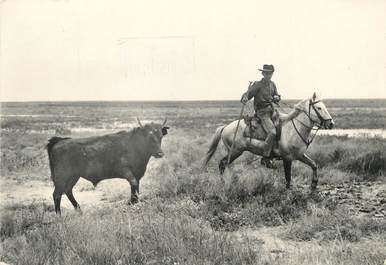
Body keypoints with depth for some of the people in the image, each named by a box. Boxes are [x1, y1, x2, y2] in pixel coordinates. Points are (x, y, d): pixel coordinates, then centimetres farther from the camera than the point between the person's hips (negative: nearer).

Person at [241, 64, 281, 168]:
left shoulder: (272, 84, 12)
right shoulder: (257, 85, -8)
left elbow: (277, 96, 21)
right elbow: (247, 94, -12)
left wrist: (276, 98, -3)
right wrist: (245, 98, -34)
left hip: (271, 110, 8)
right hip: (262, 112, -8)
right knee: (272, 132, -25)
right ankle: (266, 158, -19)